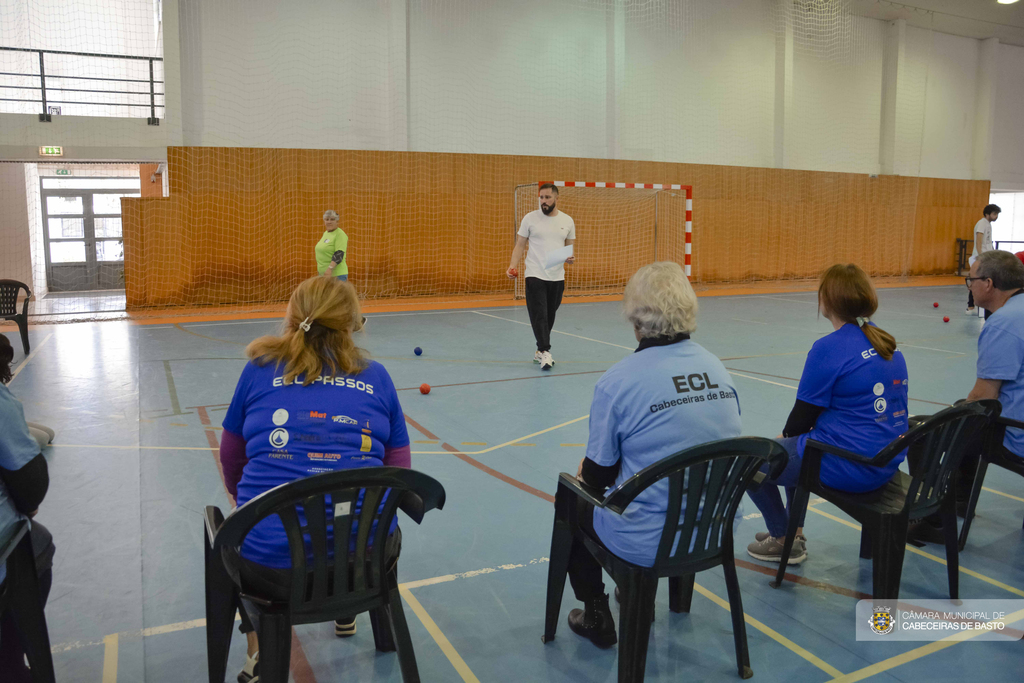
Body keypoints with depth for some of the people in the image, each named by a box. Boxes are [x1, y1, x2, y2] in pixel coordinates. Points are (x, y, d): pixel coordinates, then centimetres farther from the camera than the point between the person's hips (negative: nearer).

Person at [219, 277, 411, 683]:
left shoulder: (259, 369, 6)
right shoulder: (377, 377, 7)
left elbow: (232, 464, 17)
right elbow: (398, 471, 11)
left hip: (270, 568, 0)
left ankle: (259, 650, 28)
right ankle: (347, 611, 54)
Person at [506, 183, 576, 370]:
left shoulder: (567, 221, 6)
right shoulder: (530, 218, 0)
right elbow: (520, 245, 2)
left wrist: (571, 258, -8)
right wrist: (512, 265, -12)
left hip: (557, 277, 3)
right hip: (535, 275, -3)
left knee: (549, 317, 11)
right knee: (539, 316, -12)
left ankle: (540, 351, 24)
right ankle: (545, 352, -12)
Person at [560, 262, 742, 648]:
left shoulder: (617, 381, -19)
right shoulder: (718, 368, -2)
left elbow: (599, 475, -10)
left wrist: (586, 472, 15)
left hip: (649, 543, -6)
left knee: (573, 500, 23)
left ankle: (597, 619, 34)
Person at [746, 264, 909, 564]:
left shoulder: (829, 348, -19)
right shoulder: (889, 345, 7)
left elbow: (802, 417, -12)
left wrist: (786, 435, 11)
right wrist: (789, 436, 19)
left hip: (848, 468, -9)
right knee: (793, 445, 31)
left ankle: (784, 540, 23)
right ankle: (793, 529, 39)